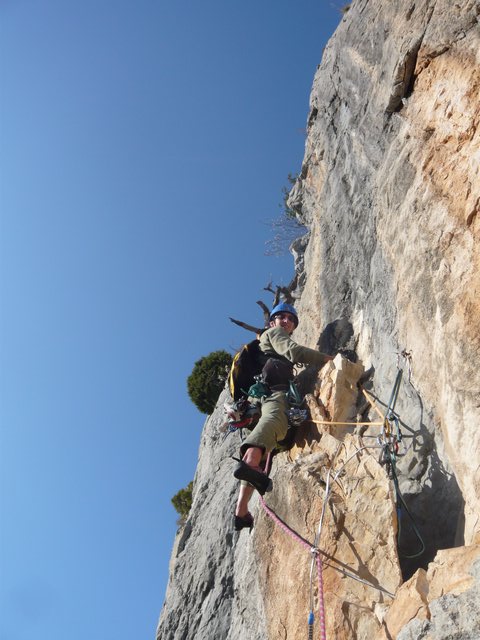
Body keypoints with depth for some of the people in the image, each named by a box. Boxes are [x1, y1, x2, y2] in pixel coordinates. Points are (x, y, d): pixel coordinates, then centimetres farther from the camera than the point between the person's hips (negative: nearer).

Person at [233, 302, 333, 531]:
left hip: (267, 394, 9)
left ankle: (242, 510, -14)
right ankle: (249, 462, -68)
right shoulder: (273, 333, 19)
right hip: (275, 391, -9)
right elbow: (293, 351, 0)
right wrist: (327, 359, 1)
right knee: (275, 419, -38)